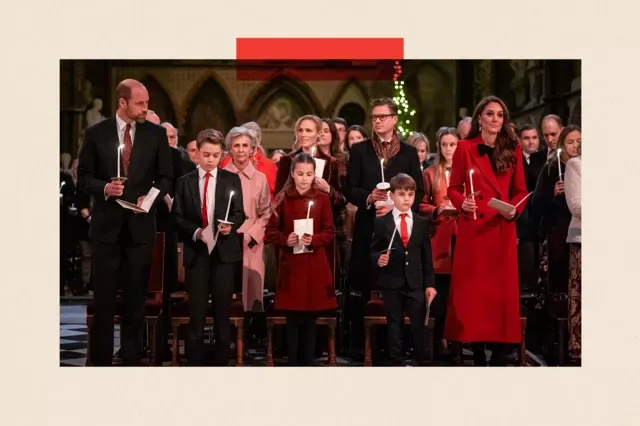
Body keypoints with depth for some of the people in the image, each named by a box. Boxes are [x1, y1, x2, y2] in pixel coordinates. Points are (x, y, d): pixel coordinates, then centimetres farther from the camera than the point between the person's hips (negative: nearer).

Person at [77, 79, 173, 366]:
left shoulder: (156, 134, 2)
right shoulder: (96, 133, 0)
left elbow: (165, 177, 5)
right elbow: (84, 177, 2)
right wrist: (104, 188, -16)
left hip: (140, 225, 1)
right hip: (107, 225, -1)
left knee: (136, 298, 8)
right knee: (103, 299, 4)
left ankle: (132, 359, 17)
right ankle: (100, 360, 13)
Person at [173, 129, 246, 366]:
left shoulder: (232, 180, 6)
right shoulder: (185, 182, 7)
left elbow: (240, 213, 2)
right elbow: (178, 217, 4)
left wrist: (230, 225, -19)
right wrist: (195, 232, -13)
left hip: (224, 251, 0)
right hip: (196, 252, 0)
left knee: (222, 311, 5)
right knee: (197, 311, 3)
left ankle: (222, 362, 12)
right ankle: (194, 363, 9)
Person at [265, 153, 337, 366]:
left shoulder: (322, 199, 2)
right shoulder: (282, 199, 0)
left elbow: (329, 232, 1)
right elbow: (270, 231, 2)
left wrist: (314, 240, -18)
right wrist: (285, 240, -17)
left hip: (315, 266, 1)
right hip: (290, 265, -1)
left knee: (311, 319, 7)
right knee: (293, 320, 3)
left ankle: (309, 363, 14)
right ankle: (292, 365, 10)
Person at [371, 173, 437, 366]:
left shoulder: (422, 223, 8)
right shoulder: (381, 222, 1)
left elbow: (427, 256, 7)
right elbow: (373, 251, 3)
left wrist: (430, 283, 3)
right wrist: (379, 258, -20)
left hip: (416, 283, 1)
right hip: (392, 283, -1)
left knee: (419, 325, 1)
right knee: (394, 326, 7)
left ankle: (422, 362, 10)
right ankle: (397, 363, 14)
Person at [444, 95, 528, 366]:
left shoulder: (513, 151, 8)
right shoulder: (465, 148, 2)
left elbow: (521, 191, 10)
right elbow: (453, 188, 4)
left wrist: (514, 209, -9)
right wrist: (462, 203, -16)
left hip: (503, 230, 2)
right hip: (473, 229, -2)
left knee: (503, 289, 3)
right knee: (473, 290, 2)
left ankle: (500, 353, 11)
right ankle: (477, 352, 11)